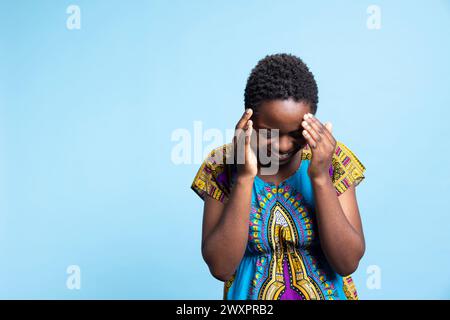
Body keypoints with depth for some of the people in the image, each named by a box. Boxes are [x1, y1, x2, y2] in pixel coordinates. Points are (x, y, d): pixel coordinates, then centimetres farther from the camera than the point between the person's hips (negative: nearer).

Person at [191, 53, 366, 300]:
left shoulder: (333, 158, -14)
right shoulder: (222, 165, -15)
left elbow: (348, 262, -16)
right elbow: (220, 267, -20)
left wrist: (320, 177, -27)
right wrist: (244, 177, -28)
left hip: (328, 293, 1)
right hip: (250, 293, 0)